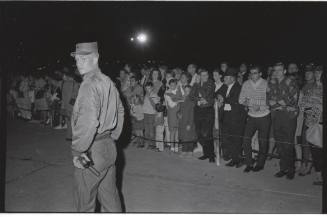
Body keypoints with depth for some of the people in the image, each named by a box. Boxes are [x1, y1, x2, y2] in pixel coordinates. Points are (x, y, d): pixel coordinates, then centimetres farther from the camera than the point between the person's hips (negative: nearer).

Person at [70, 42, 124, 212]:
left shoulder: (89, 85, -19)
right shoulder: (109, 82, 9)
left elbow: (87, 122, -30)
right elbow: (120, 111, 18)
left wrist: (78, 151, -22)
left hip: (92, 152, -8)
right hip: (109, 147, 9)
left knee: (84, 200, 10)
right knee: (110, 196, 20)